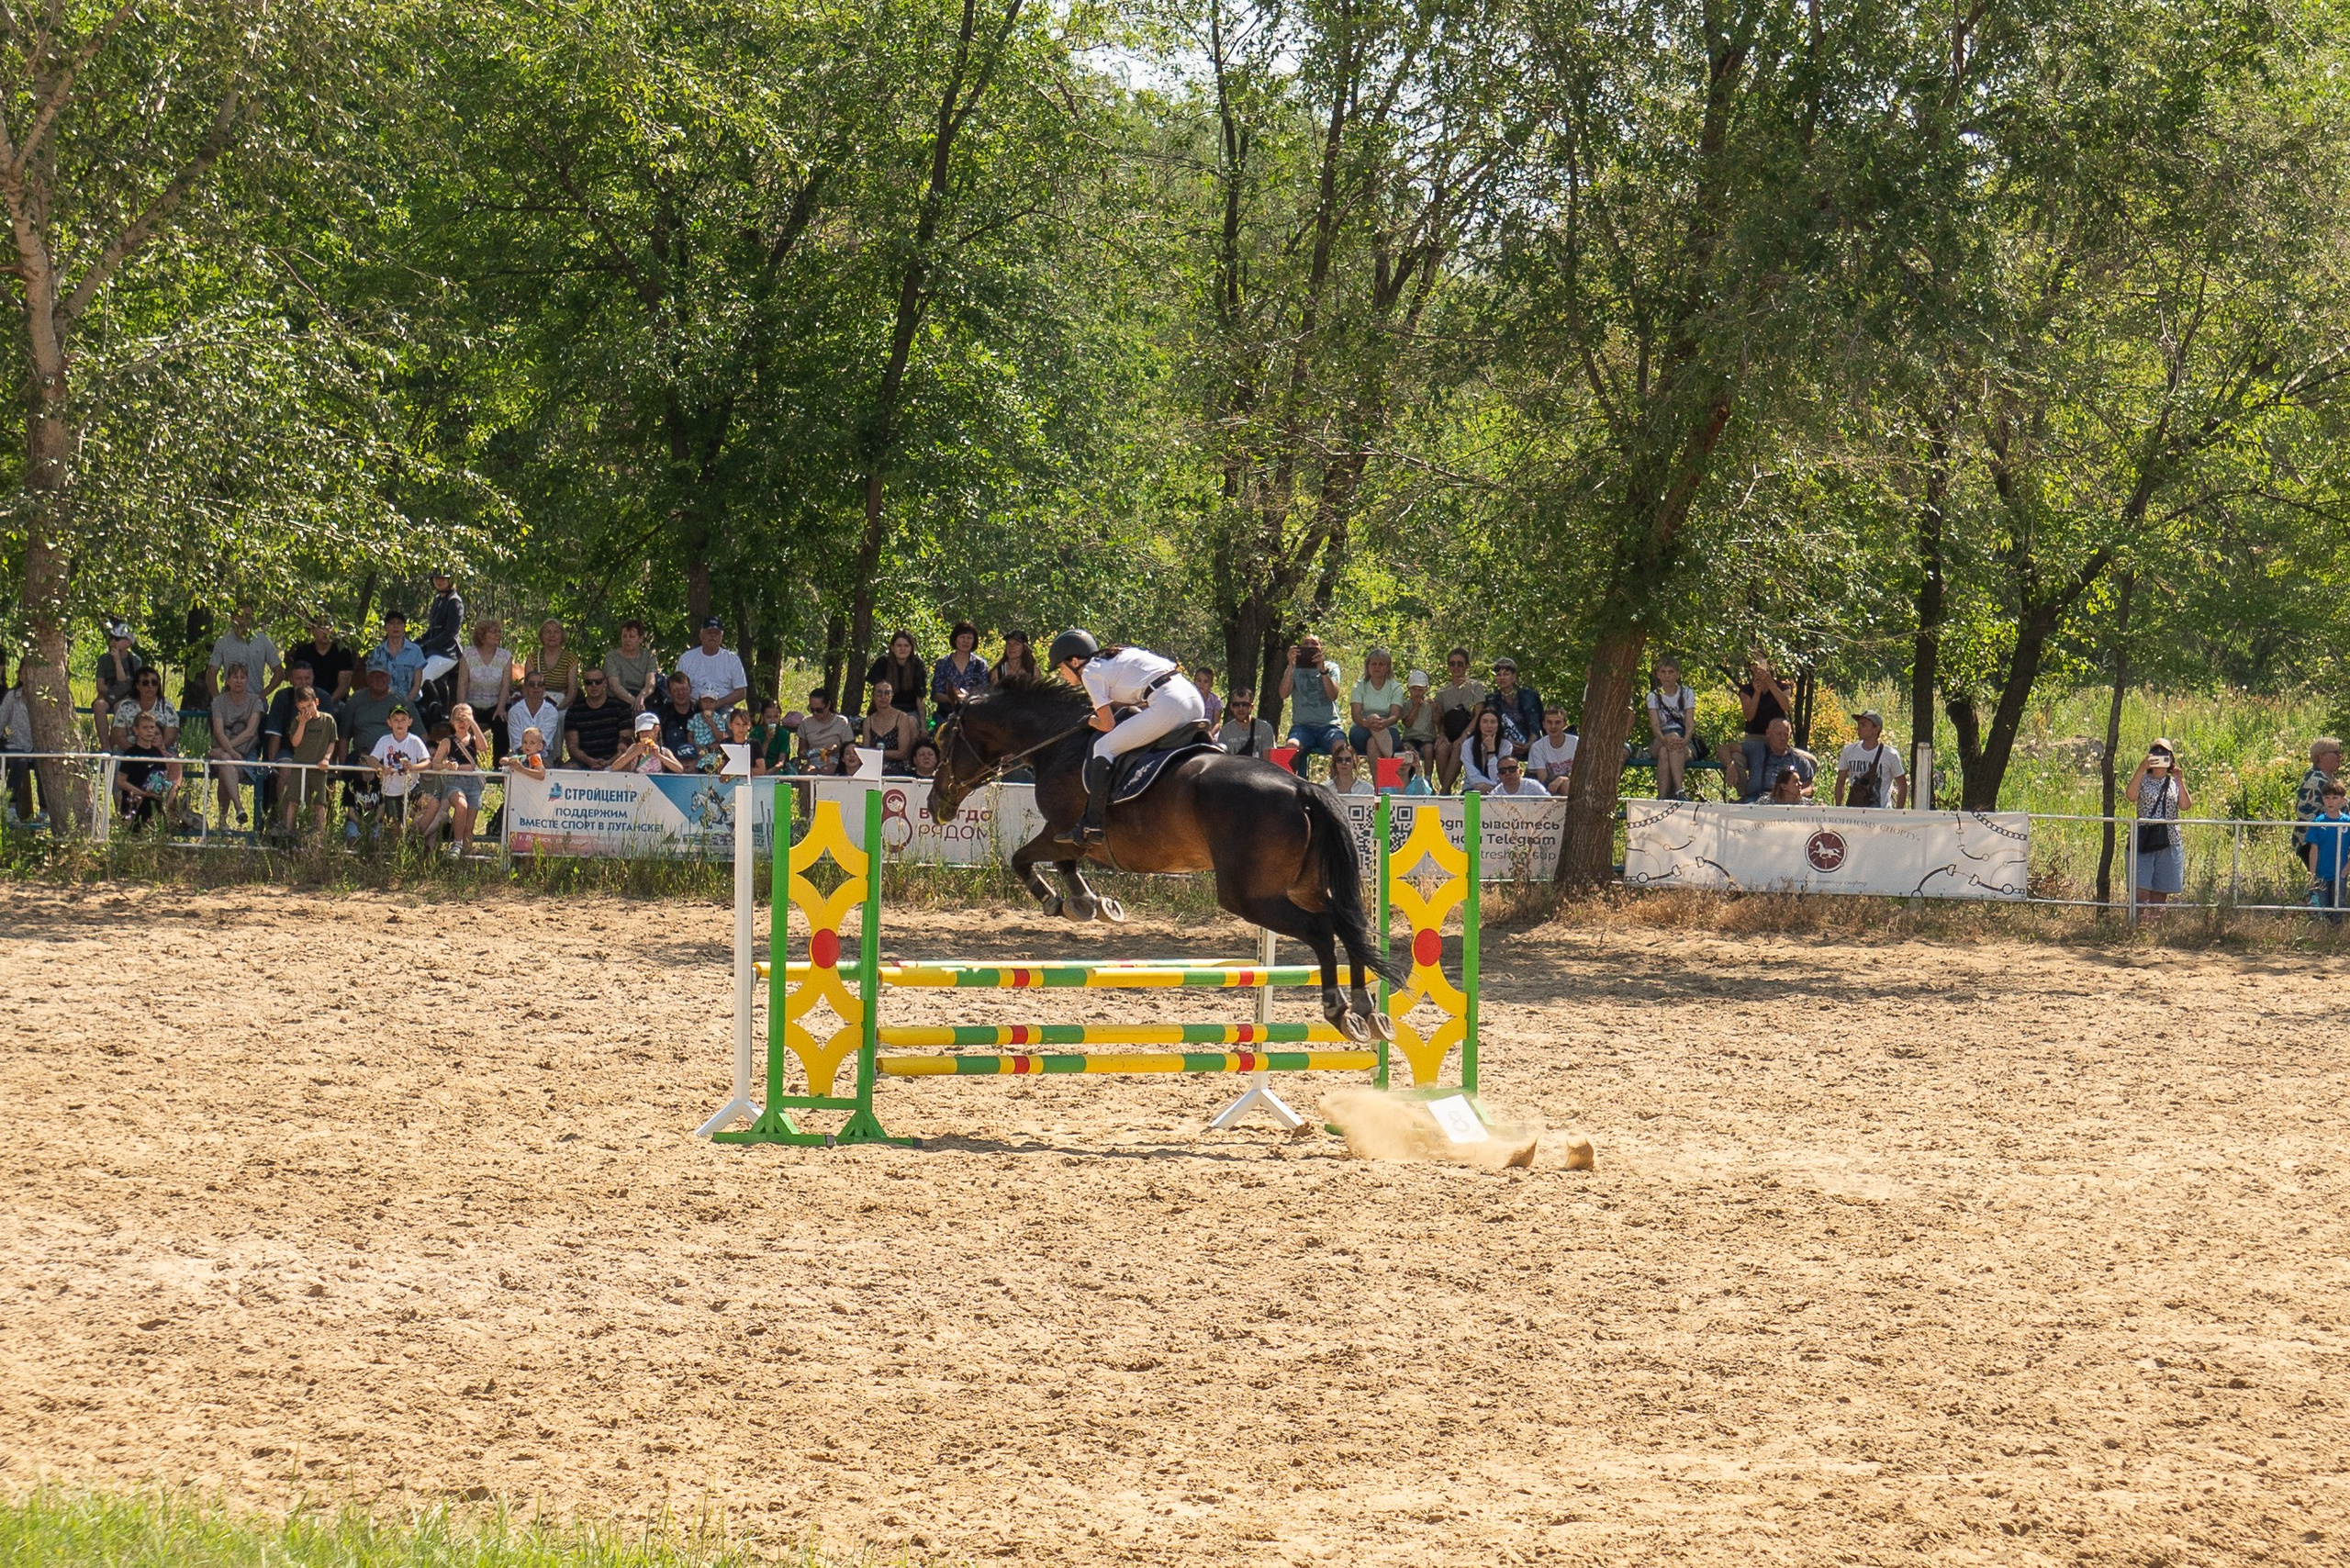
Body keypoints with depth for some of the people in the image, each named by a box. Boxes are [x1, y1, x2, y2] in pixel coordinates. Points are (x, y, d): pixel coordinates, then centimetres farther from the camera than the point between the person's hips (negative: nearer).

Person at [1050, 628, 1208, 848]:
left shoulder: (1091, 672, 3)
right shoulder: (1116, 659, 28)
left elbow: (1108, 724, 2)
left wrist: (1092, 722, 23)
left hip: (1168, 705, -9)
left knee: (1103, 748, -2)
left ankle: (1092, 827, -7)